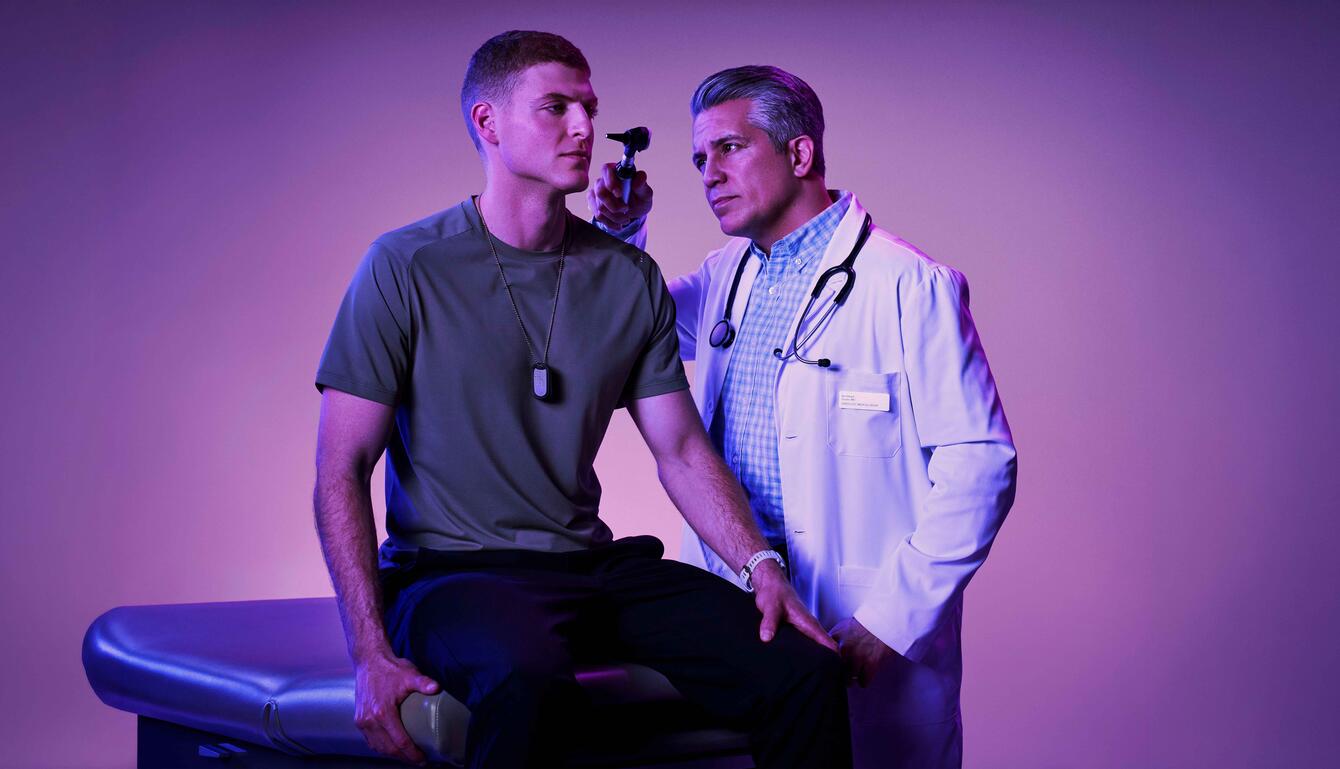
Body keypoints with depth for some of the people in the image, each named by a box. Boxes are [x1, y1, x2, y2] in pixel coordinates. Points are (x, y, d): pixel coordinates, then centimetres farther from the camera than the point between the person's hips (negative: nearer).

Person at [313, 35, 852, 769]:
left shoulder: (631, 278, 9)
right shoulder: (406, 267, -5)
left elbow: (682, 451, 11)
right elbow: (340, 472, -7)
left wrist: (760, 564, -7)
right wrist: (370, 654, -19)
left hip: (592, 566, 5)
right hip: (450, 571, -4)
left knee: (805, 670, -15)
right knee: (531, 677, -40)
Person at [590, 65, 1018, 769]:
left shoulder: (910, 285, -11)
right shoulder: (728, 274, 11)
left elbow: (980, 467, -15)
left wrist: (889, 620, -19)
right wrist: (617, 232, 7)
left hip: (849, 625, -6)